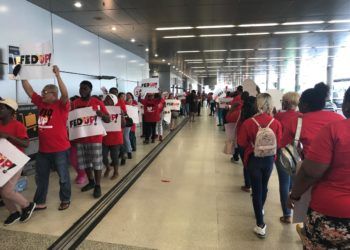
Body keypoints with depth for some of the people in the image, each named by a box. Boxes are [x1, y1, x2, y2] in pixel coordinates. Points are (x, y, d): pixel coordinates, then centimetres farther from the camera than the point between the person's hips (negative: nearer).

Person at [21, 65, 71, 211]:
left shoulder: (61, 106, -10)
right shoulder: (41, 104, 7)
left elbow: (65, 94, -28)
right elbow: (29, 90, 10)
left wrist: (58, 76, -32)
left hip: (60, 149, -6)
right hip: (43, 149, 7)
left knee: (63, 177, 9)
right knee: (40, 177, 16)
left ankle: (65, 200, 27)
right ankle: (40, 202, 31)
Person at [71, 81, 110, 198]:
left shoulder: (97, 102, -5)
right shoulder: (75, 103, 4)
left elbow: (108, 119, -3)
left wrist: (101, 114, -25)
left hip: (94, 137, -4)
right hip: (80, 138, 4)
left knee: (97, 162, 2)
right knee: (84, 162, 14)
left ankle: (97, 186, 15)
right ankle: (91, 182, 33)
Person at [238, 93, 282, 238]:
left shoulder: (248, 123, -18)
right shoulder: (276, 123, -13)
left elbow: (242, 143, -9)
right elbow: (278, 143, -4)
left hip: (254, 159, -2)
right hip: (269, 159, 3)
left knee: (256, 190, 6)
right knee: (264, 187, 23)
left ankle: (260, 225, 8)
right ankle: (260, 210, 47)